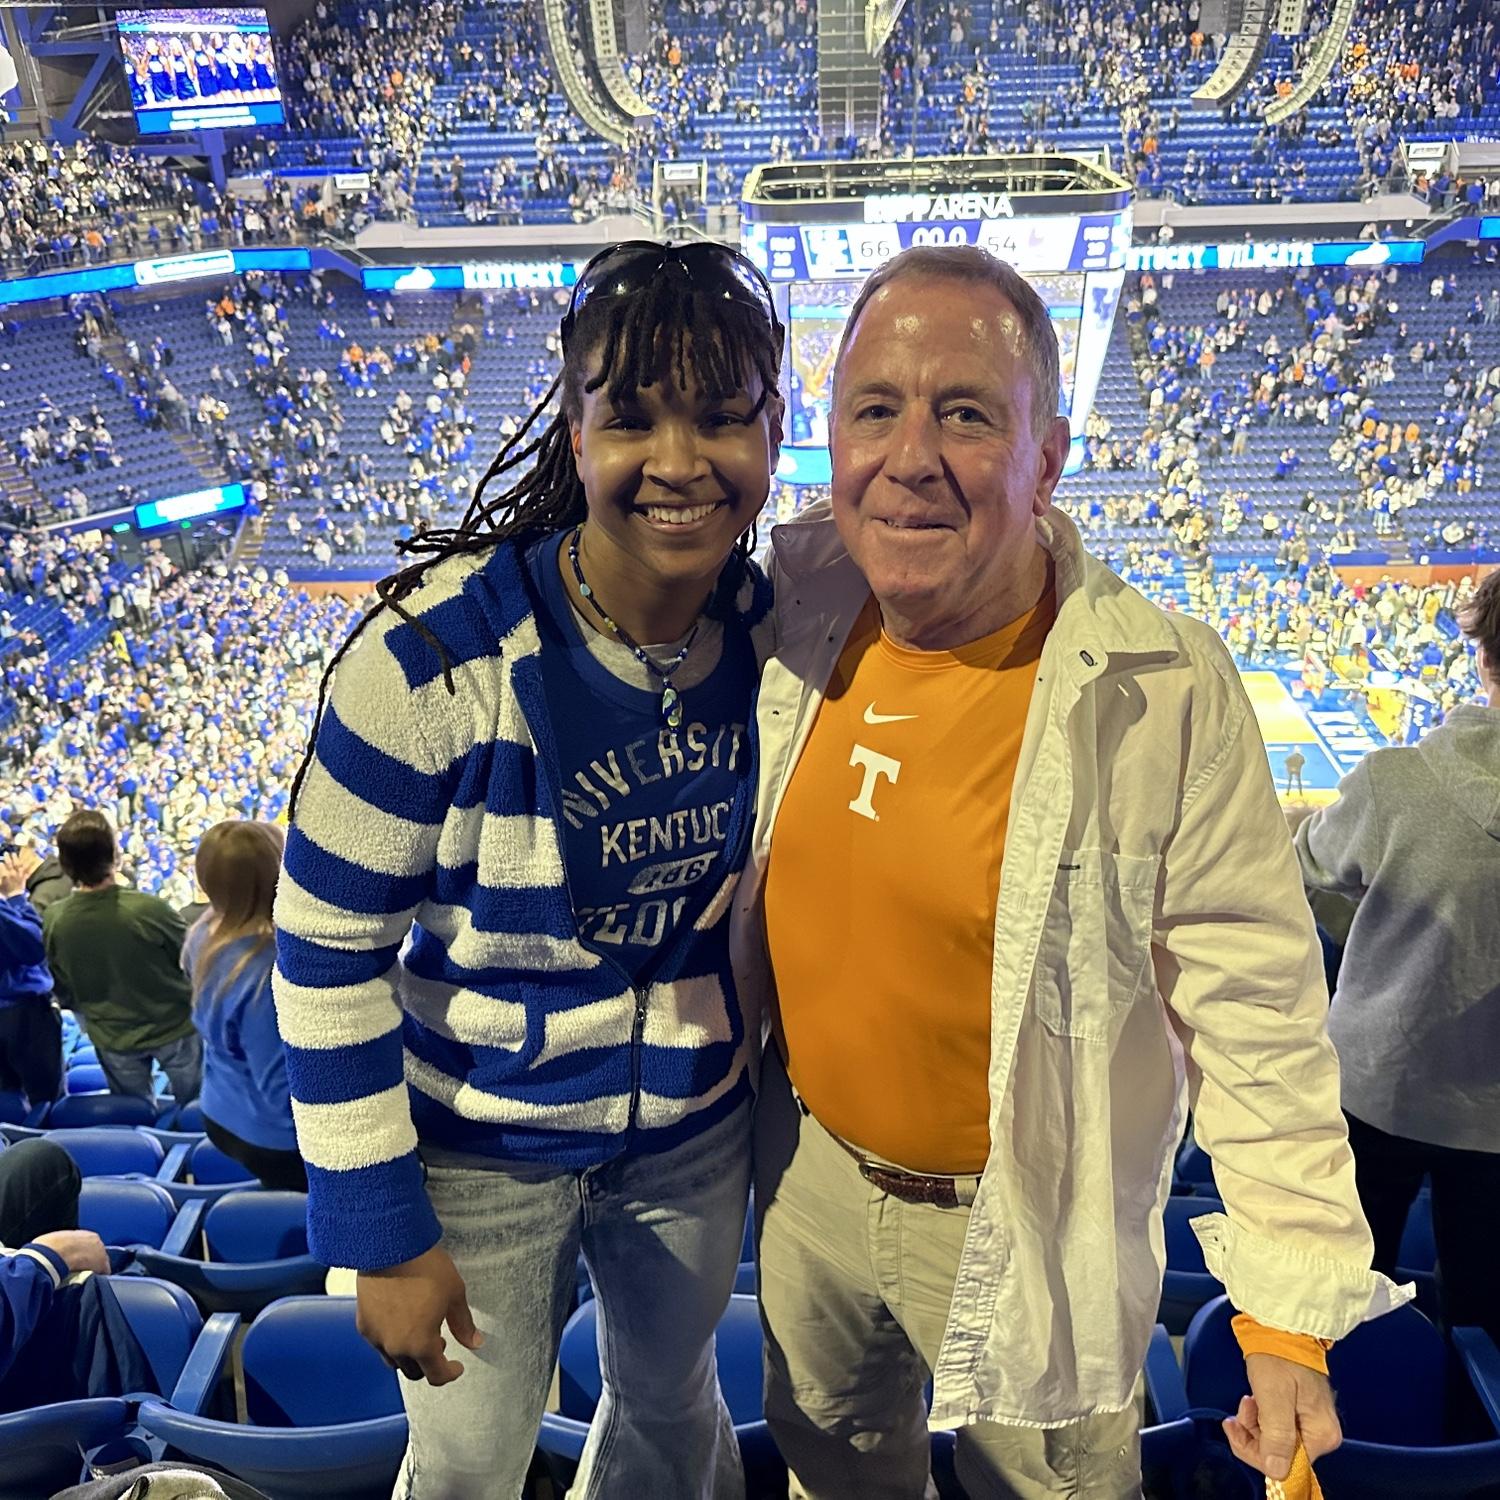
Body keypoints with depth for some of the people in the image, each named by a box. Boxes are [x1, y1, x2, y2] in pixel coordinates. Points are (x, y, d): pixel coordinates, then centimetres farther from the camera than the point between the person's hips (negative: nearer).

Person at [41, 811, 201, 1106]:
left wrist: (93, 1014, 15)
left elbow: (64, 991, -4)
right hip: (174, 1026, -3)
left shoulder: (54, 920, -20)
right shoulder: (149, 908, -32)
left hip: (112, 1036, 3)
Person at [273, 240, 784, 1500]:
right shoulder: (439, 653, -26)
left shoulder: (780, 634, -13)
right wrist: (381, 1230, -14)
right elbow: (328, 945, -18)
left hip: (697, 1126, 4)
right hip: (482, 1142, -3)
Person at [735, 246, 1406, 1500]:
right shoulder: (798, 601, -12)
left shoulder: (1168, 693, -26)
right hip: (808, 1174, 5)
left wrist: (1291, 1322, -14)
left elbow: (1255, 1023, -18)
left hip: (1033, 1228, -4)